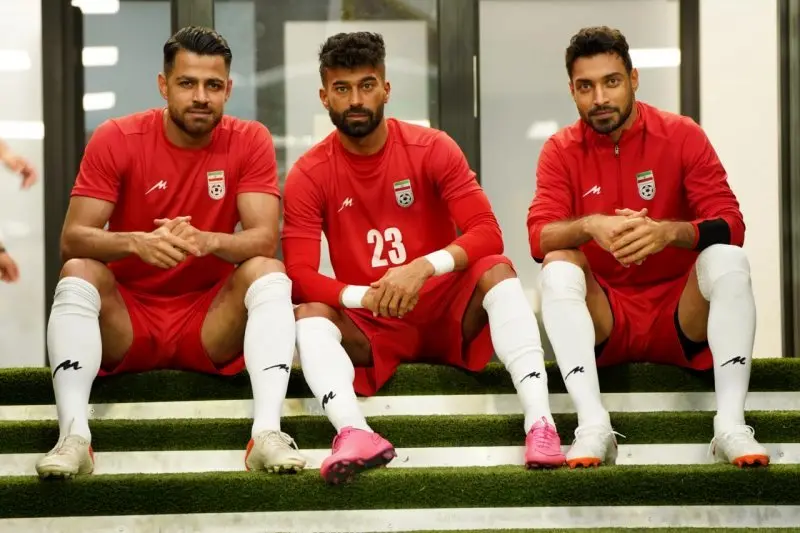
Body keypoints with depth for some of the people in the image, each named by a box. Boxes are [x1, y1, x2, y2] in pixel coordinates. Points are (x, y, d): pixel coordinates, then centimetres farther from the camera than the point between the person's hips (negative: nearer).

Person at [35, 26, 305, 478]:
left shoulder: (250, 141, -5)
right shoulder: (116, 140, -7)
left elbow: (265, 238, -15)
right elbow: (72, 239, -15)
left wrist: (207, 241, -37)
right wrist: (135, 242, -36)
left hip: (211, 324, 0)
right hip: (125, 321, 0)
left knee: (269, 273, -24)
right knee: (78, 273, -27)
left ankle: (268, 431, -38)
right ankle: (74, 434, -40)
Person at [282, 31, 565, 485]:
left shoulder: (432, 149, -5)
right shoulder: (308, 176, -5)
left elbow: (487, 232, -15)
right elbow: (301, 275, -13)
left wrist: (424, 267, -32)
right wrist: (365, 297, -31)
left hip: (447, 312, 0)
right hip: (372, 328, 0)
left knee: (496, 270, -27)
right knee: (310, 314, -28)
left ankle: (540, 422, -43)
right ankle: (355, 433, -56)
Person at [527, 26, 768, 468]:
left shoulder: (682, 136, -4)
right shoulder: (561, 150, 0)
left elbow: (730, 226, -12)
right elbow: (539, 236, -13)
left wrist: (668, 232, -33)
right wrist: (590, 226, -35)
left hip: (679, 315, 0)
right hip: (603, 321, 1)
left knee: (728, 258, -26)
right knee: (557, 266, -26)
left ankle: (730, 423, -34)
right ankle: (593, 426, -37)